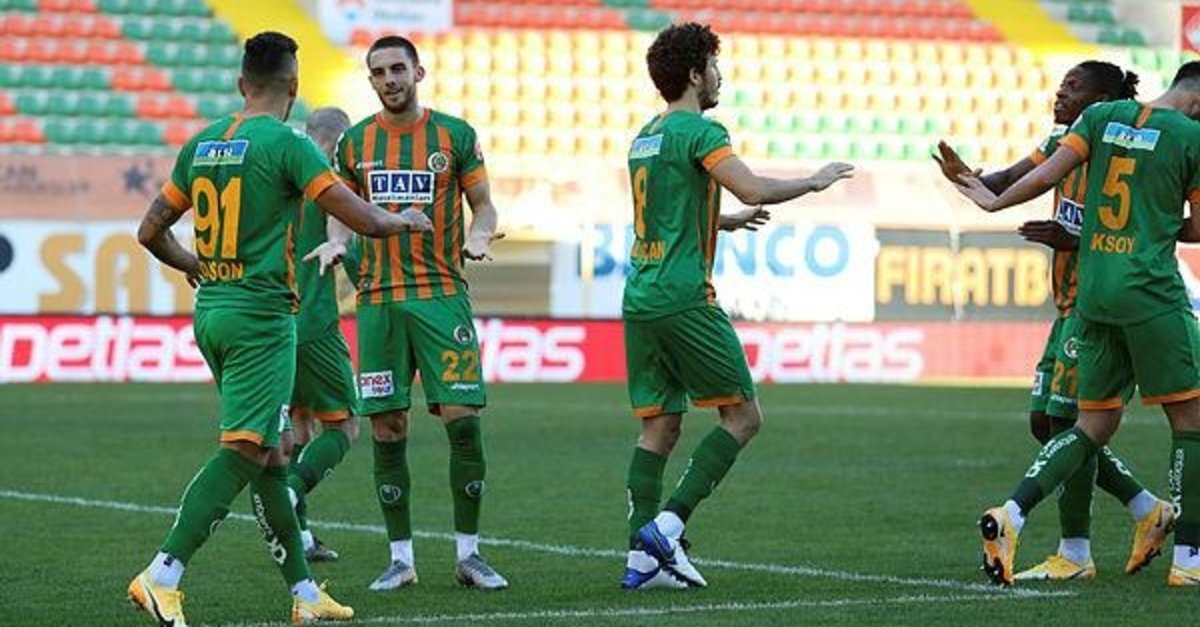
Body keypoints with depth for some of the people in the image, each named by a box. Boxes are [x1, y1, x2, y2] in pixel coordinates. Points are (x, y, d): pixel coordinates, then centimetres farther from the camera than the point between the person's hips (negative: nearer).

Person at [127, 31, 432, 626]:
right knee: (243, 450, -11)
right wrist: (403, 220, 10)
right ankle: (161, 575, -22)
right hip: (261, 316, -8)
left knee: (269, 453, 14)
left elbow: (150, 232, 17)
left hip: (211, 310, 8)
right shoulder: (288, 144, -10)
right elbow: (366, 220, -12)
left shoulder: (202, 144, 10)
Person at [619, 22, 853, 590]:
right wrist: (813, 182, -7)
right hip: (683, 298, -8)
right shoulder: (699, 131, -8)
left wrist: (729, 221, 42)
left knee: (658, 425, 9)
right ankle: (667, 526, -10)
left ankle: (642, 556, 2)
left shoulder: (646, 136, 19)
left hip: (640, 300, 9)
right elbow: (751, 187, -22)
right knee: (742, 416, -1)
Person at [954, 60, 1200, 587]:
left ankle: (1011, 514, -3)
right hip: (1150, 293, -6)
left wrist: (995, 202, 16)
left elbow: (1048, 174, 2)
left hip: (1094, 292, 6)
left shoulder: (1103, 115, 8)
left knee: (1096, 424, 14)